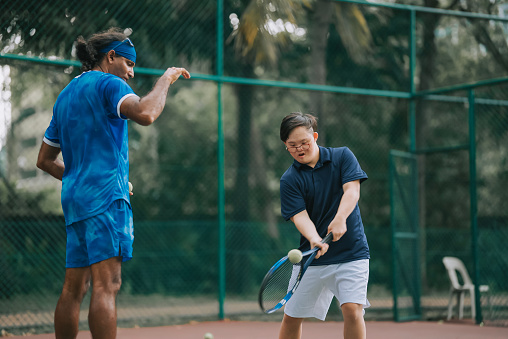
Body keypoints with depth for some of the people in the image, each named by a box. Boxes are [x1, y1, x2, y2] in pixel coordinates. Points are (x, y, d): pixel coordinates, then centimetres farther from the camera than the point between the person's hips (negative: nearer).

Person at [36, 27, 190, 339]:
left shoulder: (65, 95, 23)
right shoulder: (108, 83, -3)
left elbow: (45, 160, 26)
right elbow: (145, 114, -23)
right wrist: (166, 78, -8)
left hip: (74, 197, 9)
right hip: (105, 196, -9)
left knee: (74, 288, 8)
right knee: (107, 286, -14)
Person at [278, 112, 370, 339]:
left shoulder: (342, 156, 0)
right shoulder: (289, 180, -2)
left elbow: (352, 191, -13)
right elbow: (300, 216, -13)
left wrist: (340, 219, -33)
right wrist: (315, 240, -35)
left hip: (351, 252, -1)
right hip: (312, 257, 2)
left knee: (352, 309, -18)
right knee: (292, 316, 6)